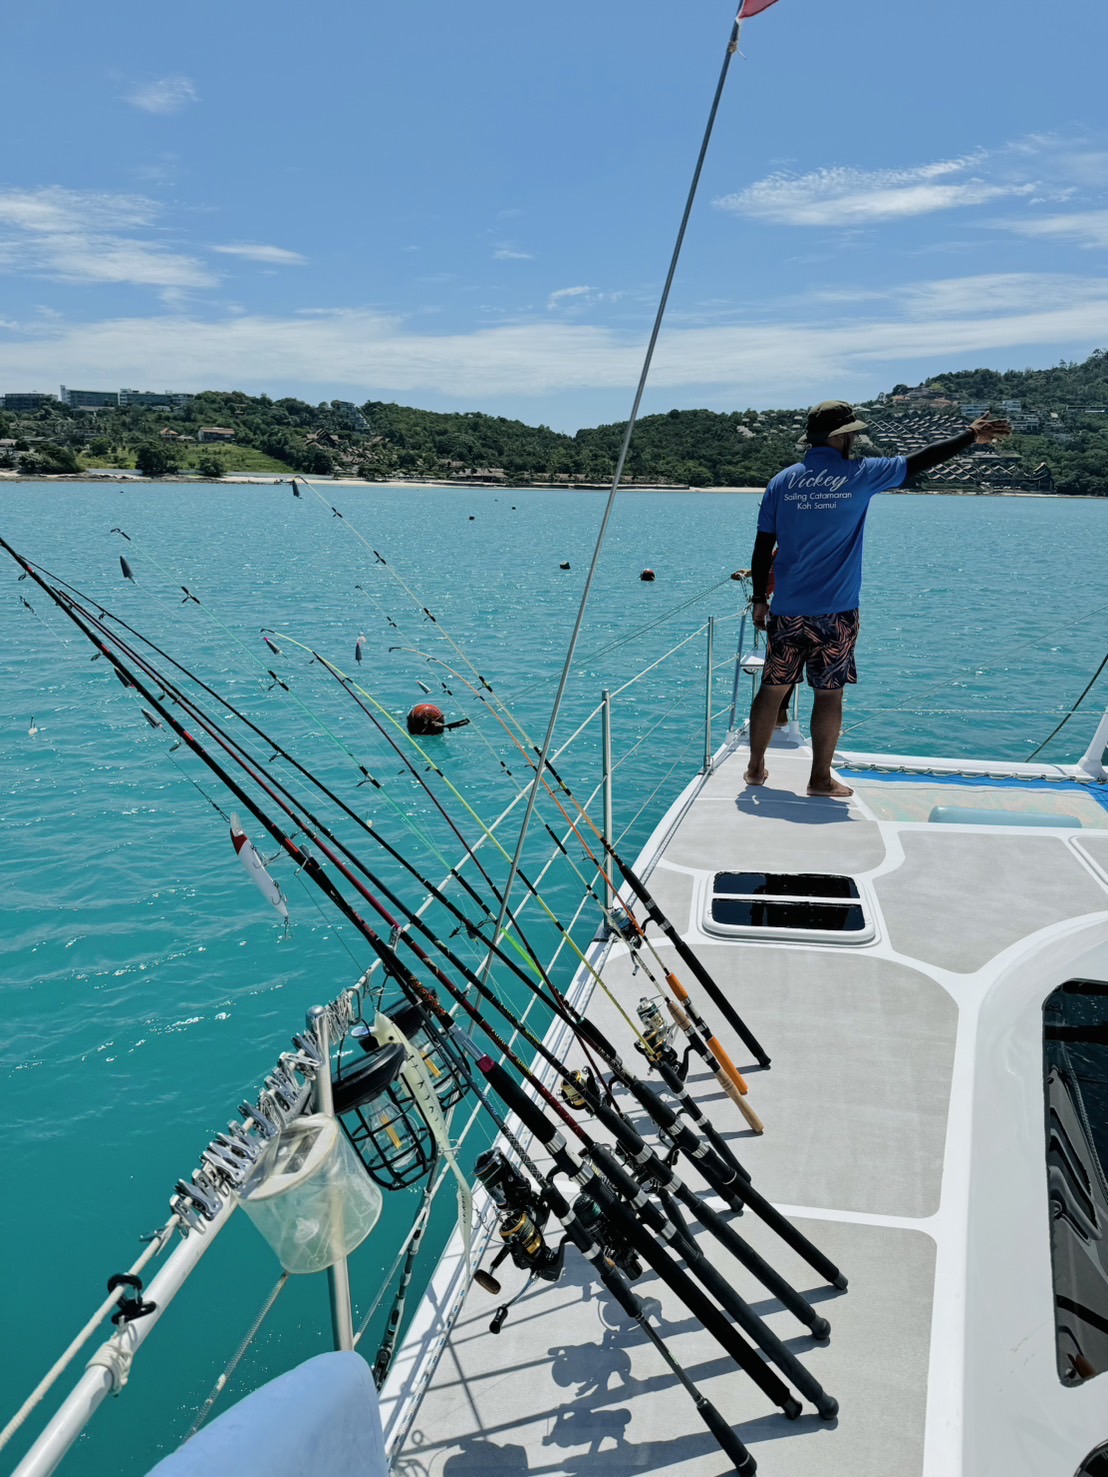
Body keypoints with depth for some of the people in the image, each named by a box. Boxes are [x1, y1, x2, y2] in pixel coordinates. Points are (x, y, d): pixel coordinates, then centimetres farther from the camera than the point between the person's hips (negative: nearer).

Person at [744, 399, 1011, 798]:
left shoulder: (782, 481, 4)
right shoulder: (858, 475, -4)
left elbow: (763, 548, 5)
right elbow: (919, 462, 5)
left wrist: (759, 597, 13)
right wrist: (970, 437, 16)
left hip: (786, 611, 3)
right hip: (835, 614, -3)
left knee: (773, 688, 12)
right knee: (829, 694, 5)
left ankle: (756, 768, 21)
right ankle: (821, 779, 12)